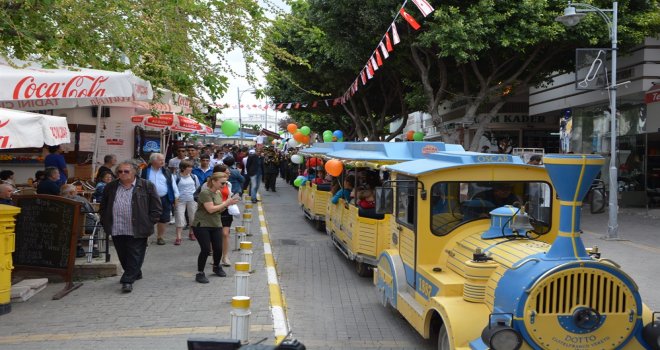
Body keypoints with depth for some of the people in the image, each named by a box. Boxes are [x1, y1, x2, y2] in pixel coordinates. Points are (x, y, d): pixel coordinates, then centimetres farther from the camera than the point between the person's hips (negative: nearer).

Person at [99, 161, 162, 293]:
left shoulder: (147, 186, -2)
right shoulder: (110, 187, 11)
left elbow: (157, 209, -1)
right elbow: (103, 207, 20)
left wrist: (148, 224, -6)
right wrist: (105, 223, 10)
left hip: (137, 231, -4)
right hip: (116, 230, 4)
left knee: (135, 256, -4)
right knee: (123, 256, 13)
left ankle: (128, 280, 3)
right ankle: (135, 274, 32)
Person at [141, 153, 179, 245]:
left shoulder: (167, 172, 6)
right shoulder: (146, 171, -2)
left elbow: (173, 185, 8)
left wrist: (175, 197, 4)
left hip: (164, 199, 2)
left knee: (162, 220, 7)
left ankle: (160, 237, 23)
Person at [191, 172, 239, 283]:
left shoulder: (218, 193, 9)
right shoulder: (205, 192, -16)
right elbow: (211, 209, -23)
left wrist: (228, 204, -5)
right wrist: (226, 203, -18)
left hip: (216, 225, 7)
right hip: (202, 225, -7)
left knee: (218, 249, 4)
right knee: (206, 249, -11)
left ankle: (216, 267, 33)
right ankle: (200, 273, 5)